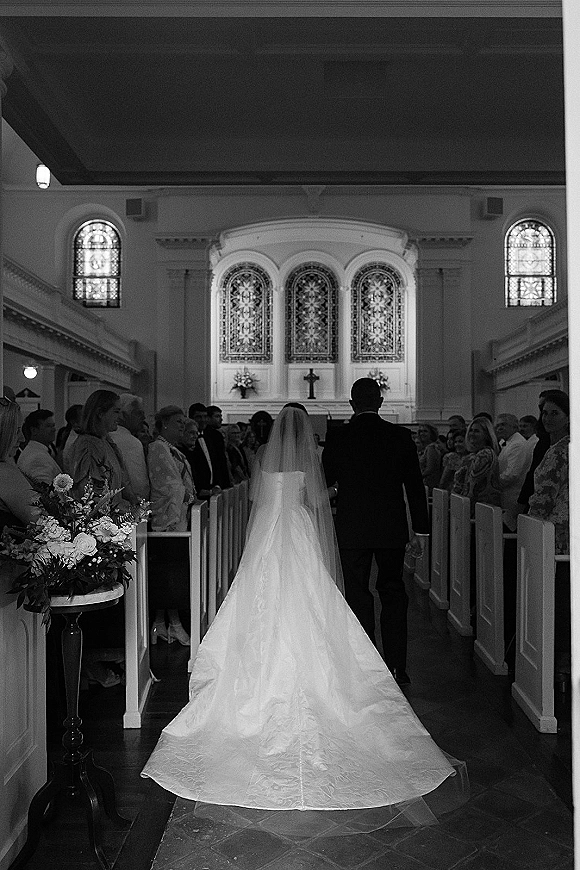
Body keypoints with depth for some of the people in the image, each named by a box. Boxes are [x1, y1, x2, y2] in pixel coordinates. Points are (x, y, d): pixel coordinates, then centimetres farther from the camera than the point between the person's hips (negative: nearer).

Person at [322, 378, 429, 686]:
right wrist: (419, 530, 6)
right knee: (393, 595, 14)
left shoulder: (337, 437, -5)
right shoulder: (401, 436, -2)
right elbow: (415, 485, -1)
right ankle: (396, 668, 16)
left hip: (352, 530, -1)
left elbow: (325, 482, 0)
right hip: (392, 529, 1)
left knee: (358, 597, 7)